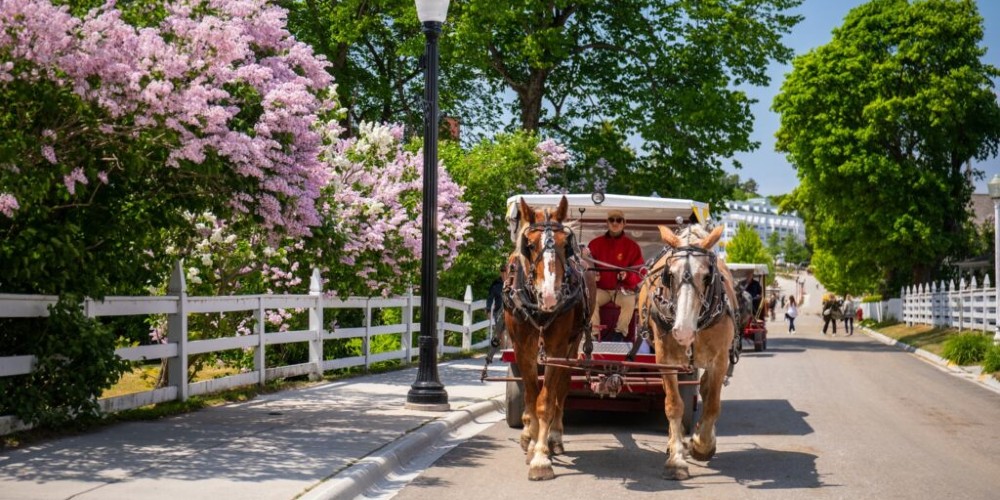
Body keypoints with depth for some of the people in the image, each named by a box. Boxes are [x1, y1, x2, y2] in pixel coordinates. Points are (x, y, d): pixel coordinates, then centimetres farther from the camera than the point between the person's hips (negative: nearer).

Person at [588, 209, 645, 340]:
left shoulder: (632, 246, 1)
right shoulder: (595, 243, 6)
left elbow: (640, 272, -1)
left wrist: (627, 276, -22)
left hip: (623, 290, -1)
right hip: (601, 289, 1)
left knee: (630, 301, -35)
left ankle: (620, 333, -25)